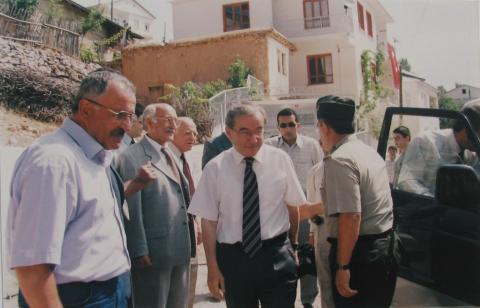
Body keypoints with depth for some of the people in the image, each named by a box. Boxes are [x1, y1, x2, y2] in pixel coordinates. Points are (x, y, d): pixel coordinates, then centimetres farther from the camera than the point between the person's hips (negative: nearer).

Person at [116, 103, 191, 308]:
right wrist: (140, 251, -16)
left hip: (180, 251, 8)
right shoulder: (132, 157, -12)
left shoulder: (170, 155, 15)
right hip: (153, 253, -8)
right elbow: (132, 210, -15)